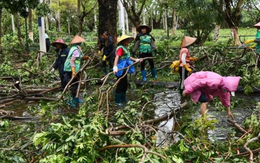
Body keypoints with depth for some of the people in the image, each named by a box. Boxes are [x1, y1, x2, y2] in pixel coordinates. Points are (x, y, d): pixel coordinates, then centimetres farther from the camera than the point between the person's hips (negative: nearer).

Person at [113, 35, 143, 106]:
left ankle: (123, 99, 32)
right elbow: (117, 57, -29)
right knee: (120, 85, -2)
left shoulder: (125, 48, 13)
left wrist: (136, 60, 31)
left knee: (125, 85, 18)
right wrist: (115, 67, -41)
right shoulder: (120, 48, -17)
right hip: (120, 69, -10)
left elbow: (128, 57, 26)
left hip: (124, 69, 10)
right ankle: (117, 101, 8)